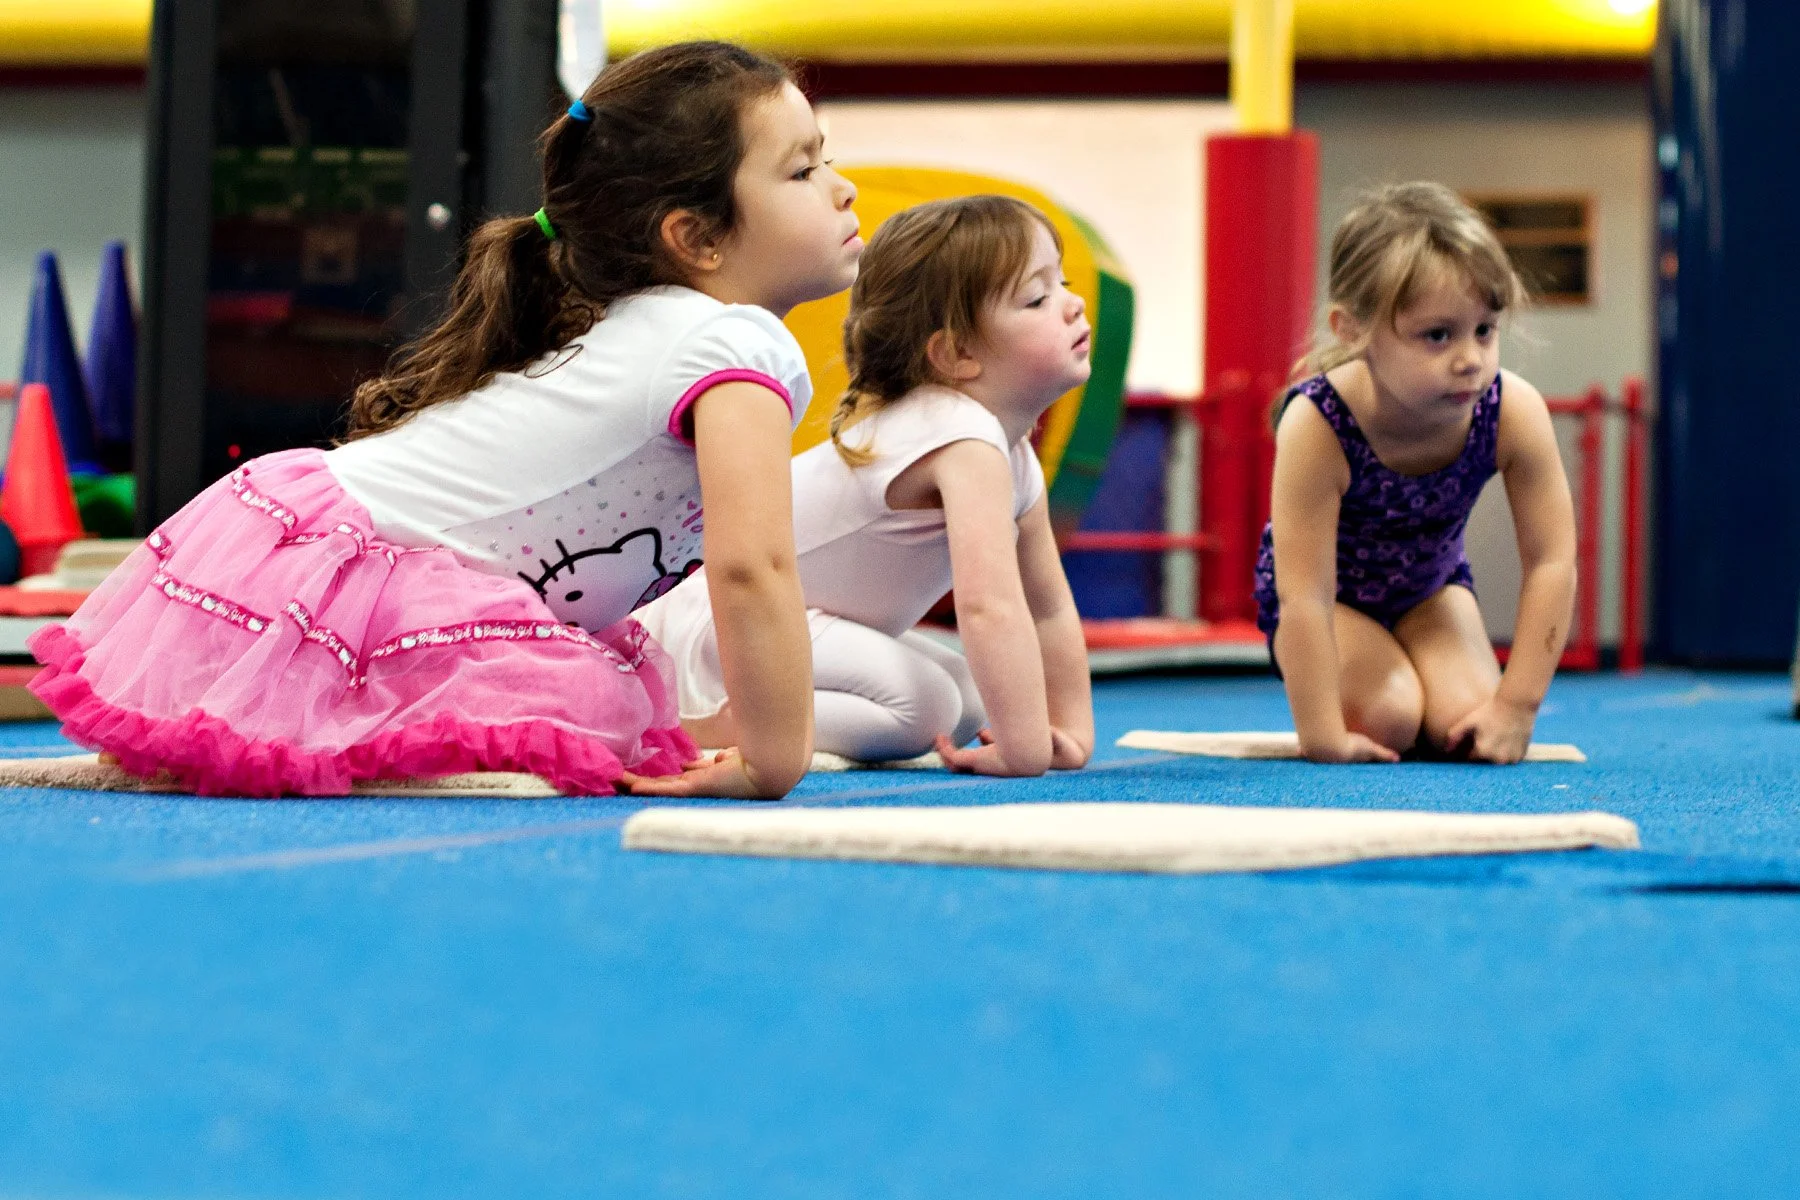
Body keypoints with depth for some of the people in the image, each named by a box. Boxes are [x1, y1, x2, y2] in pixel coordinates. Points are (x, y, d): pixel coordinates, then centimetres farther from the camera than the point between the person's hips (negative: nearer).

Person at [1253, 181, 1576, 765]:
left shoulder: (1515, 414, -31)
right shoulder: (1316, 427, -40)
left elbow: (1551, 562, -23)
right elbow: (1305, 594, -36)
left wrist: (1517, 705, -24)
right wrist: (1323, 737, -34)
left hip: (1429, 584, 3)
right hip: (1328, 593, -3)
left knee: (1462, 725, -17)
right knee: (1388, 718, -23)